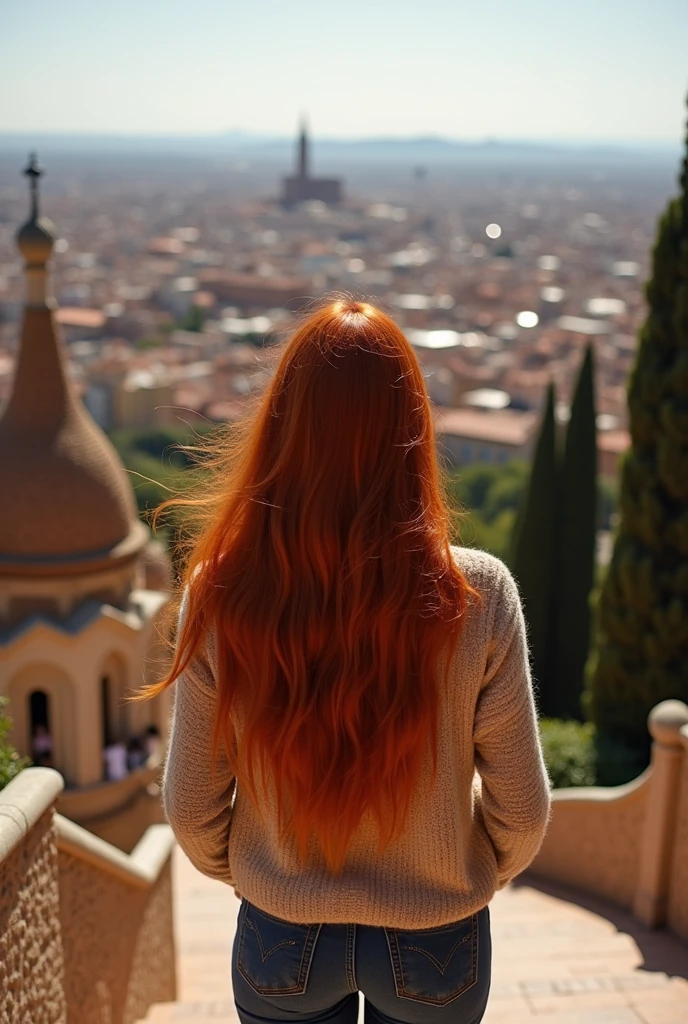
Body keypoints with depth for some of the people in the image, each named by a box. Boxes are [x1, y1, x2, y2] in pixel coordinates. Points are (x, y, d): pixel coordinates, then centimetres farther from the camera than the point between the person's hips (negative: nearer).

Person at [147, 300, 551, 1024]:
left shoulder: (221, 594, -22)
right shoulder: (479, 597, -25)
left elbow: (190, 808, -10)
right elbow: (521, 812, -13)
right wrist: (483, 878, 9)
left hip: (282, 939, 0)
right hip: (434, 940, 0)